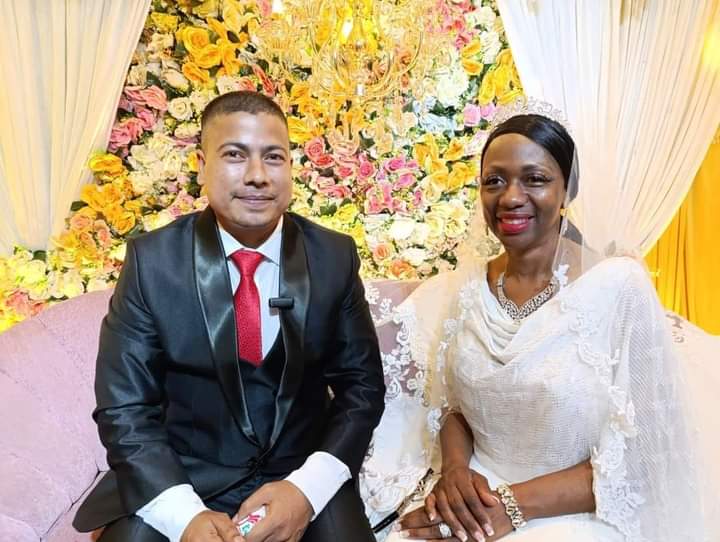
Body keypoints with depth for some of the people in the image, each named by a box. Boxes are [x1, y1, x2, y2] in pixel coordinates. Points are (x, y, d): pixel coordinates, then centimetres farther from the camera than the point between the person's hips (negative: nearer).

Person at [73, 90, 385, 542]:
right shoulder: (151, 261, -9)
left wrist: (308, 488, -17)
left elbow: (362, 384, -3)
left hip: (299, 474, 0)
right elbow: (124, 407, -7)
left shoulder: (335, 257, -7)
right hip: (180, 477, 0)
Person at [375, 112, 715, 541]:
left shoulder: (620, 286, -13)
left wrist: (512, 506, -17)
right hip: (474, 498, 3)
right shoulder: (465, 284, -1)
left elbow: (639, 457, -11)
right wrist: (455, 469, -11)